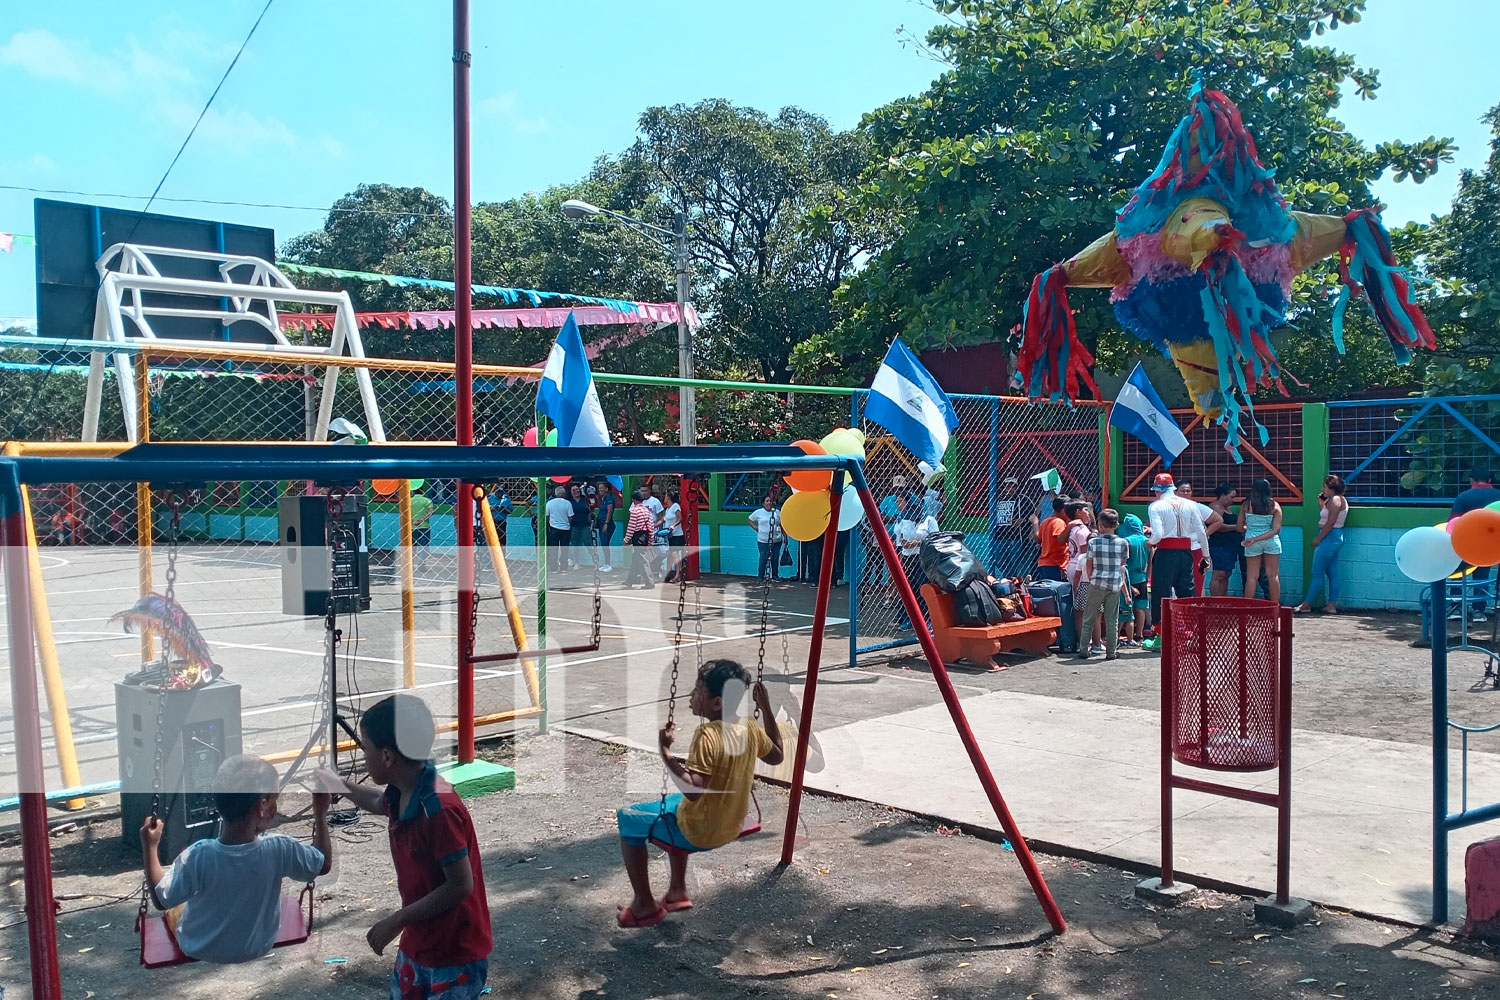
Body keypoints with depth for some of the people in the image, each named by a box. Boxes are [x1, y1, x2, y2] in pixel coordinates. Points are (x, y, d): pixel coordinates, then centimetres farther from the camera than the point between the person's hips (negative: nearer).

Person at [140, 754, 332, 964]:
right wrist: (320, 813, -5)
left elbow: (162, 898, -16)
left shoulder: (199, 855, -30)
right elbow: (324, 864, -11)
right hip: (258, 948, 1)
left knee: (174, 907, 28)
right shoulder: (280, 849, -28)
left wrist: (149, 847, -10)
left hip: (200, 950, -1)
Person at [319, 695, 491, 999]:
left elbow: (460, 886, -26)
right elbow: (378, 803, 26)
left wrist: (398, 920, -19)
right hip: (417, 945, 9)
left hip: (457, 953, -9)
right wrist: (339, 784, 32)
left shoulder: (439, 809, -29)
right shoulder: (400, 795, -1)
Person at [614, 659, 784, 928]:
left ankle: (645, 905, 15)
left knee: (628, 819, 9)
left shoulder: (707, 735, -28)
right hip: (732, 828, 8)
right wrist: (766, 709, 10)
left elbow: (693, 790, -34)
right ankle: (678, 892, 35)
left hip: (698, 833, -8)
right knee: (674, 803, 34)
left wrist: (664, 751, -30)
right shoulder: (750, 728, -5)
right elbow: (777, 756, 13)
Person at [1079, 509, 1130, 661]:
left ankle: (1083, 650, 8)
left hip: (1097, 584, -1)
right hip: (1115, 585, 1)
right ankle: (1111, 652, 10)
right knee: (1112, 620, 7)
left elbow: (1088, 566, 0)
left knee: (1089, 618, 7)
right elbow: (1122, 566, 7)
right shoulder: (1123, 543, -1)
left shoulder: (1093, 542, -5)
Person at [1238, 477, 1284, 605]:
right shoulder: (1275, 506, -2)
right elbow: (1276, 529, -9)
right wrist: (1255, 539, -14)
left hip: (1252, 544, 0)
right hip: (1271, 542, 0)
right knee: (1273, 575, 9)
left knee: (1251, 576, 5)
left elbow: (1240, 527, 1)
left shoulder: (1246, 505, -3)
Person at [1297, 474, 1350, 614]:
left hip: (1329, 538, -11)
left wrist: (1318, 538, -16)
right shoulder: (1341, 499, 16)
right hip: (1336, 538, 11)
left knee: (1317, 573, -6)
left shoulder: (1335, 500, -14)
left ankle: (1306, 605, -3)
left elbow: (1330, 522, -20)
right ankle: (1332, 605, 9)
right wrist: (1322, 504, 14)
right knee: (1332, 573, 9)